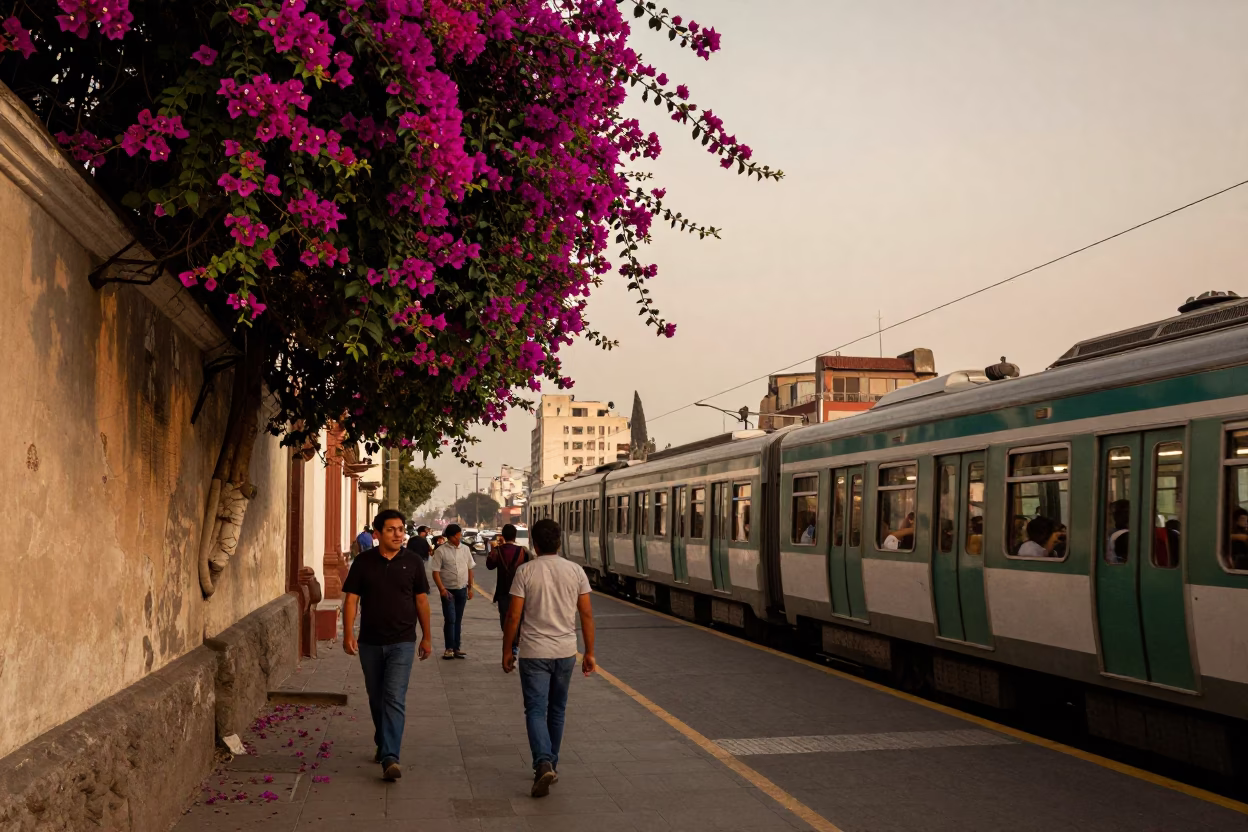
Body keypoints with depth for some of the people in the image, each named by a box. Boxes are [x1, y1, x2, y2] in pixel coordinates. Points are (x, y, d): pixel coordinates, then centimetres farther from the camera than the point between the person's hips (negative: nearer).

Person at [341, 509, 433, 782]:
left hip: (402, 642, -2)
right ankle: (383, 744, 34)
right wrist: (348, 633, -10)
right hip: (370, 642, 2)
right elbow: (352, 598, 0)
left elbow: (421, 600, 7)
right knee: (376, 698, 15)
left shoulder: (412, 562, 1)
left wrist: (427, 637, 8)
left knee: (394, 699, -12)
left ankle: (390, 757, -17)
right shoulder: (364, 561, 0)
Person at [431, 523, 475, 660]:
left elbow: (470, 569, 11)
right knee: (450, 619, -7)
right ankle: (449, 648, 1)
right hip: (448, 590, -4)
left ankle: (456, 648, 16)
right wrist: (442, 589, -17)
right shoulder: (441, 551, -8)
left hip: (462, 589, 4)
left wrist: (470, 588, 8)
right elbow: (435, 572, -9)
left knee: (458, 620, 10)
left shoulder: (465, 549, 5)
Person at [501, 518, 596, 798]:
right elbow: (586, 614, 1)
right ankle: (552, 764, 27)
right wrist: (589, 652, 9)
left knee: (536, 710, -1)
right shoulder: (576, 571, 0)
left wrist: (507, 650, 4)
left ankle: (544, 764, -21)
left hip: (533, 653, -3)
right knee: (557, 710, 18)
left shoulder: (525, 571, -8)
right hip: (565, 652, 3)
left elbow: (513, 615, -8)